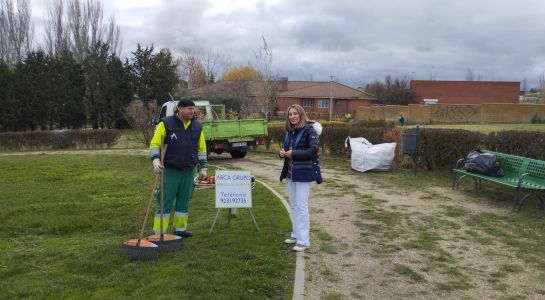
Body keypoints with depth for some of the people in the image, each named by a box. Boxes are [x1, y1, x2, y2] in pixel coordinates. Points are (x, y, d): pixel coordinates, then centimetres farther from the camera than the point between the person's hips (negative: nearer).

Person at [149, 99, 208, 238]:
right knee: (165, 199, -2)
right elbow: (155, 143, -6)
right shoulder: (166, 124, -6)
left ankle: (180, 228, 23)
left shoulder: (197, 126, 6)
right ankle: (159, 232, 5)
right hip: (170, 170, -4)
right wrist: (155, 159, -21)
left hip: (189, 170, 4)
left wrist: (203, 167, 10)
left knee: (184, 200, 10)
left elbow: (201, 148, 13)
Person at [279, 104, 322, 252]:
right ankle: (296, 234, 27)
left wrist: (293, 154, -21)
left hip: (304, 173, -8)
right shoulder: (290, 131, 10)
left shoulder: (309, 129, -12)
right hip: (290, 172, 8)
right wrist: (283, 152, -3)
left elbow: (313, 150, -21)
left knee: (301, 206, -7)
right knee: (294, 205, 15)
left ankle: (304, 241, 0)